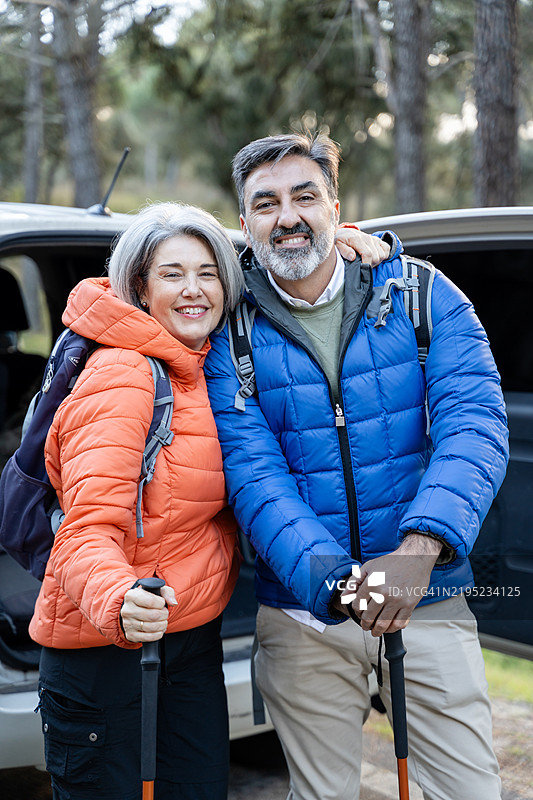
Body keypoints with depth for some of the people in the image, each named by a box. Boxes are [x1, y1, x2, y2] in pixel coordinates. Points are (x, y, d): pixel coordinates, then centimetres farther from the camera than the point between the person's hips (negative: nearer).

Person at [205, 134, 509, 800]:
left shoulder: (423, 296, -3)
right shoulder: (228, 335, -3)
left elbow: (473, 425, -14)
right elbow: (252, 472, -13)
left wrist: (418, 549, -31)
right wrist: (332, 580, -30)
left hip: (429, 602, 0)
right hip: (302, 618, 0)